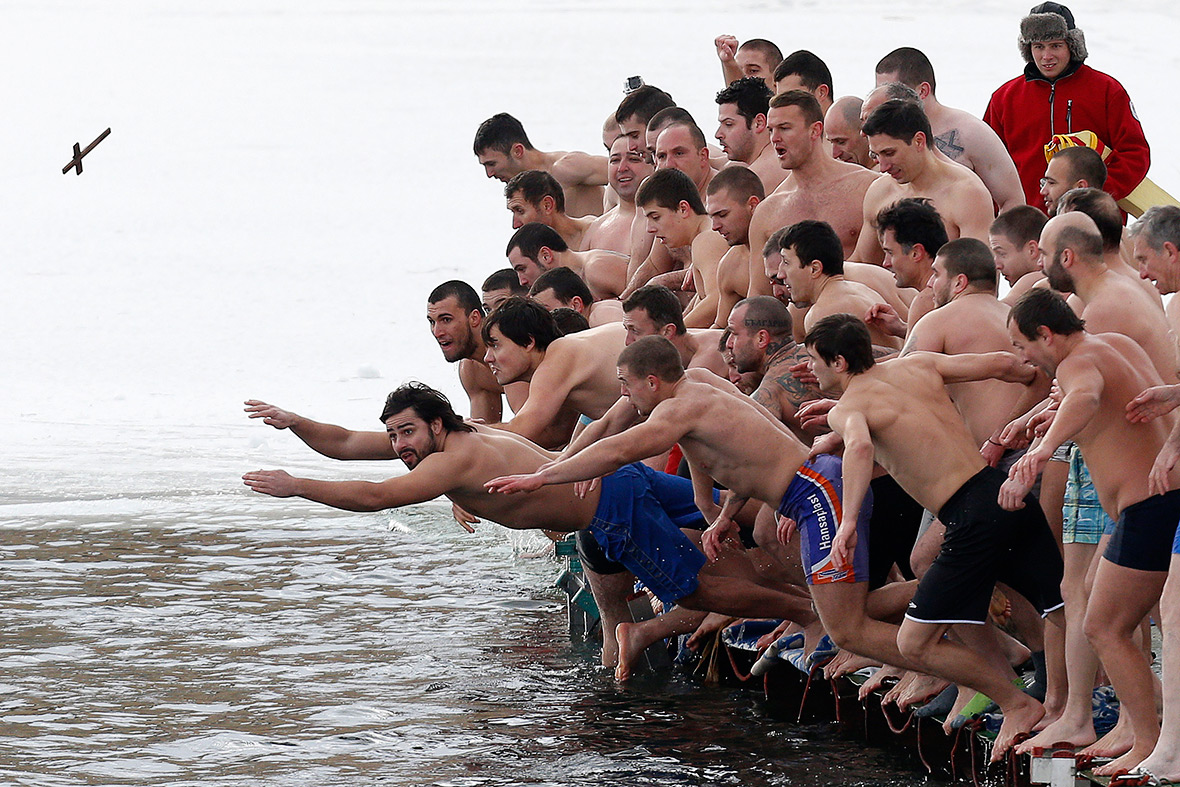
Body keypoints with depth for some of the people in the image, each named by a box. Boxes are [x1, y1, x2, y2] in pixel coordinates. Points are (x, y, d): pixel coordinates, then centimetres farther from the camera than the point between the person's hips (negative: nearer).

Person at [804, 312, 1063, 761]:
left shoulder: (846, 409, -2)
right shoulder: (916, 366, 17)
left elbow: (859, 446, -26)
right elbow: (1004, 364, 16)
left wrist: (848, 520, -29)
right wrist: (1038, 379, 36)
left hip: (973, 518, -7)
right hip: (1010, 491, 7)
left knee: (914, 645, 2)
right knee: (1068, 615, 17)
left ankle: (1017, 706, 4)